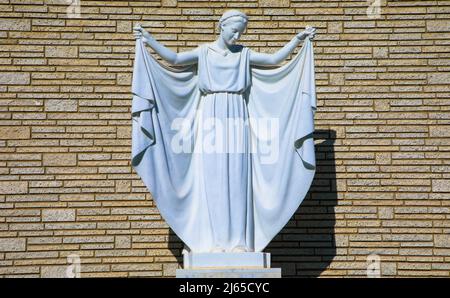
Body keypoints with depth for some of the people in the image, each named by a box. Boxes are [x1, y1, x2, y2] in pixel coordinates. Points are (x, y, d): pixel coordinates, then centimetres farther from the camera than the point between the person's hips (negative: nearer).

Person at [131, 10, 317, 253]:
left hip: (237, 119, 1)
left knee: (237, 178, -4)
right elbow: (173, 58, 2)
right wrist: (148, 40, -5)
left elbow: (275, 59, 14)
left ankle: (238, 240, -2)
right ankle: (214, 241, -3)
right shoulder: (203, 52, 10)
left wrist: (298, 39, 10)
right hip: (211, 118, -1)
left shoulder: (244, 54, 14)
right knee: (212, 178, -5)